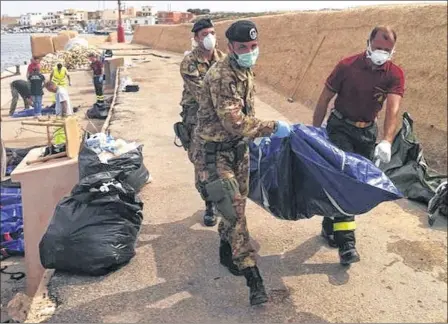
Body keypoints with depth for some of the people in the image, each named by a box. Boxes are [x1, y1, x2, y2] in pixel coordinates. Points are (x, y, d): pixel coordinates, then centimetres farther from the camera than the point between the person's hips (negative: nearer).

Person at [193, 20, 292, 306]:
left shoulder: (246, 71, 7)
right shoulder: (221, 76, -24)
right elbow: (234, 122, -29)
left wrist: (256, 135, 20)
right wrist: (273, 128, -22)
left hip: (238, 147, 9)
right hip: (214, 151, -9)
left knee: (238, 204, 16)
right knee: (234, 209, -11)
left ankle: (228, 251, 38)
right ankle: (252, 274, -5)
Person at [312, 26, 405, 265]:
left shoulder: (395, 75, -10)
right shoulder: (347, 66, -16)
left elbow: (393, 108, -24)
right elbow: (325, 98, -8)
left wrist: (386, 141, -40)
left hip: (368, 131, 4)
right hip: (340, 127, -4)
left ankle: (330, 225, 30)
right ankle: (346, 241, -15)